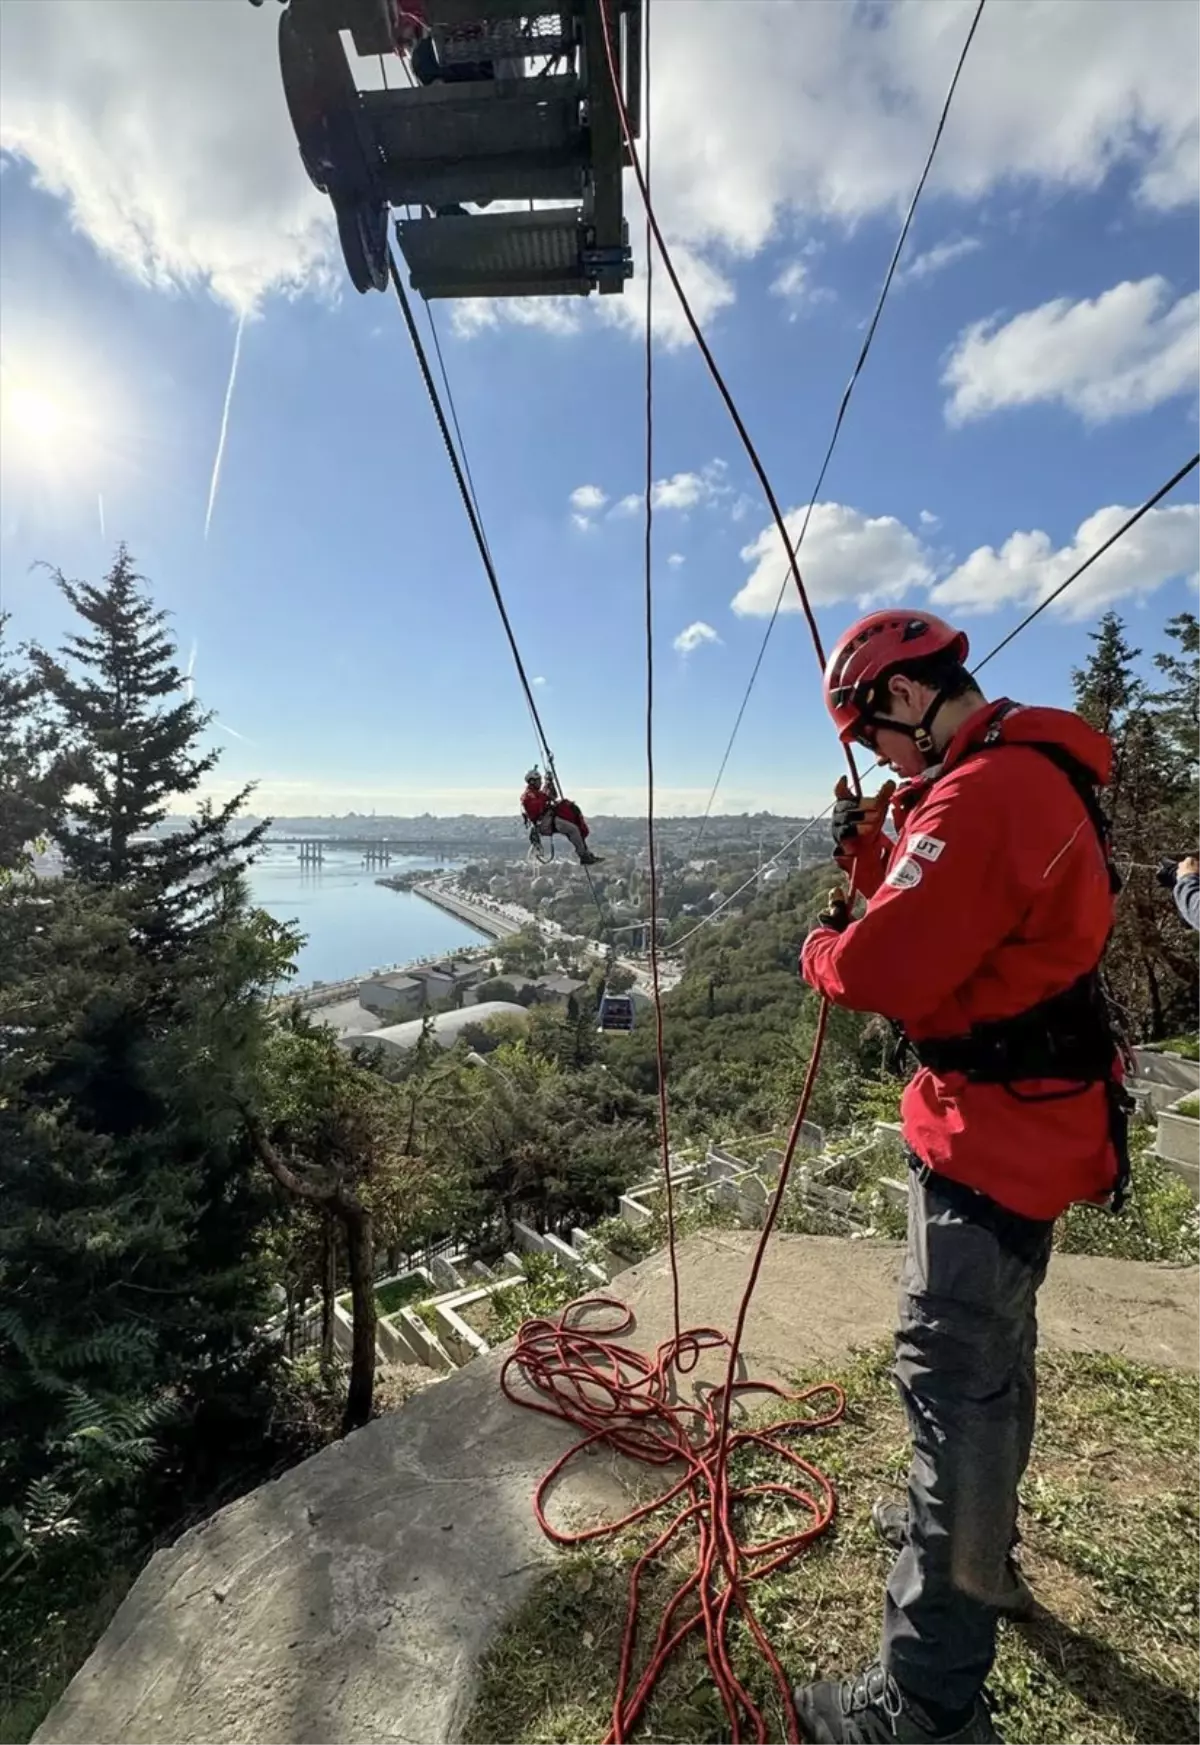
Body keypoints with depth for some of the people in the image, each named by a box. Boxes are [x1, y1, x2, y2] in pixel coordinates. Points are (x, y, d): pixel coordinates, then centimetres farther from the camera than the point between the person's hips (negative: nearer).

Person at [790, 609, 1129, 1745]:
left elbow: (881, 970, -29)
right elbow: (938, 919, 15)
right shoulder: (1030, 773, 10)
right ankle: (976, 1542, 48)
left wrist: (818, 949, -9)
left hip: (995, 1130, -11)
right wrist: (868, 850, 5)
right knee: (991, 1350, 25)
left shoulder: (984, 793, -24)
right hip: (1032, 1117, 11)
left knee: (952, 1376, 1)